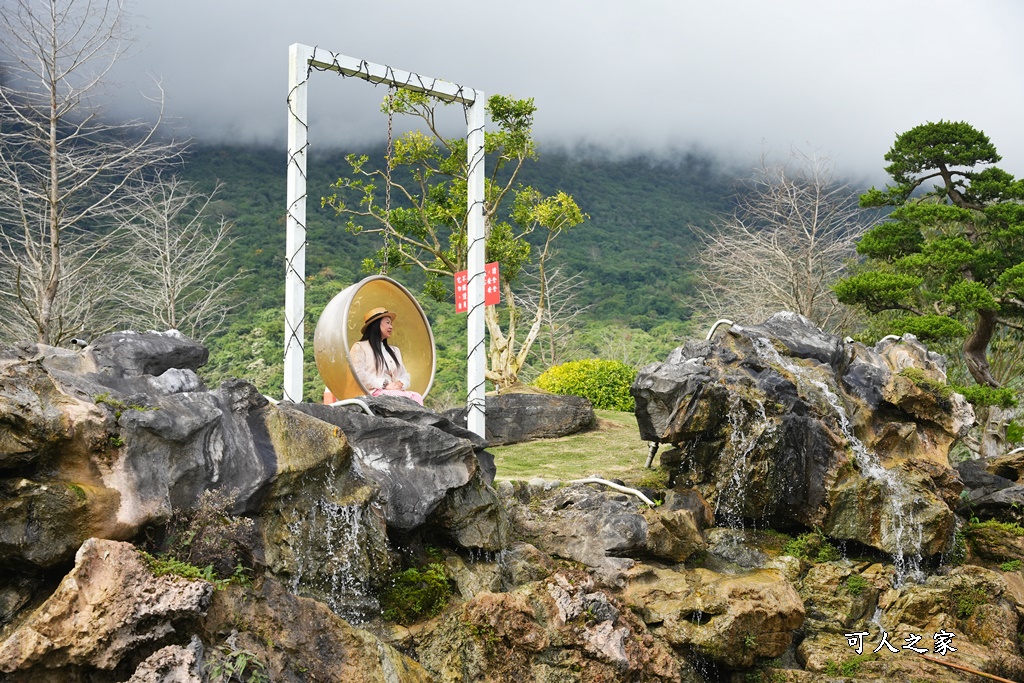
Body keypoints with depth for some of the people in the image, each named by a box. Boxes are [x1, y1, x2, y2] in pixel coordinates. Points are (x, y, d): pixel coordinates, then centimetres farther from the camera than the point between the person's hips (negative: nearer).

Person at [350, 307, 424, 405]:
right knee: (406, 398, -34)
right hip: (373, 393, -6)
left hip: (394, 391, 6)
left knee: (417, 397, -28)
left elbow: (404, 374, 24)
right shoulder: (360, 347, 9)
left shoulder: (395, 351, 32)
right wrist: (385, 385, -11)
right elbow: (359, 374, -5)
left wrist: (399, 384, -2)